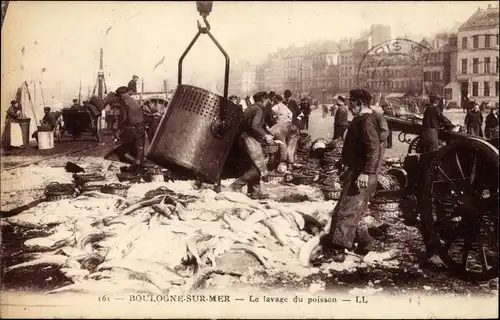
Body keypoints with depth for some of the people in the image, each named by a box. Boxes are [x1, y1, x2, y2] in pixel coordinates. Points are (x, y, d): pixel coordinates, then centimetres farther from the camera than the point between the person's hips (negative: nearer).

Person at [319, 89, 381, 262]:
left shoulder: (366, 121, -15)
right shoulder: (360, 120, 18)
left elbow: (374, 149, -26)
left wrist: (366, 172, -33)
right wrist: (348, 170, 30)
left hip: (361, 177, -11)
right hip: (355, 174, 11)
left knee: (345, 212, -12)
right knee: (351, 213, 16)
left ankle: (336, 251, -10)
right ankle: (363, 242, 27)